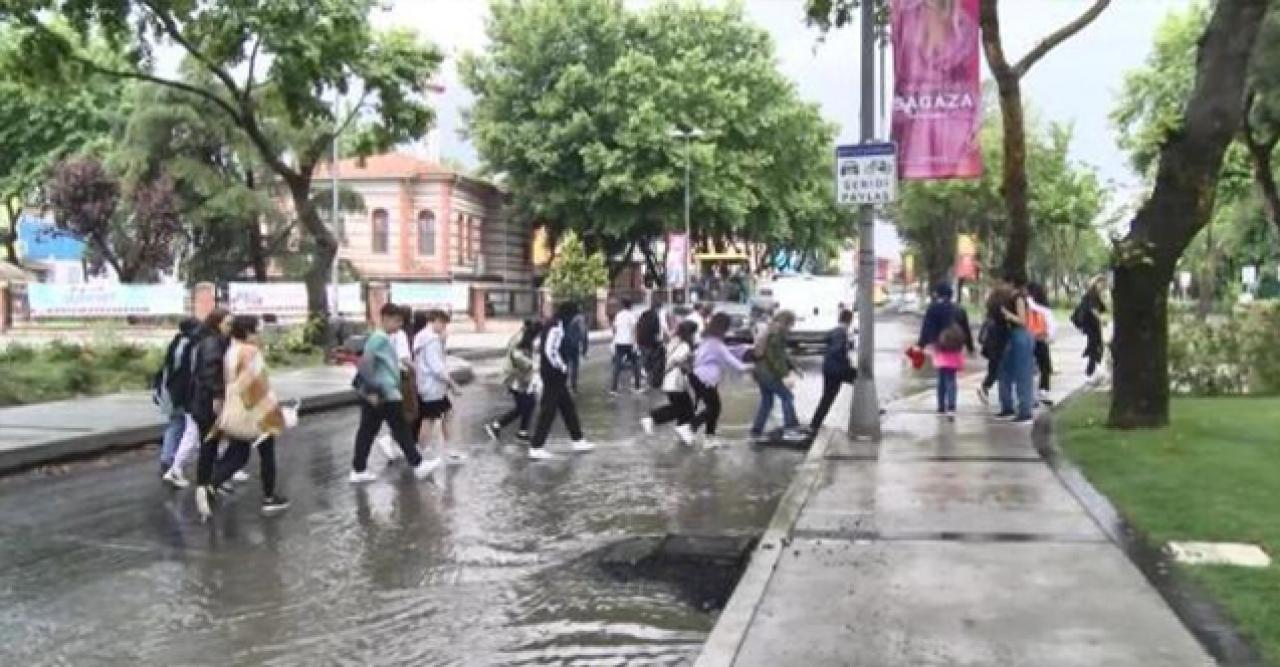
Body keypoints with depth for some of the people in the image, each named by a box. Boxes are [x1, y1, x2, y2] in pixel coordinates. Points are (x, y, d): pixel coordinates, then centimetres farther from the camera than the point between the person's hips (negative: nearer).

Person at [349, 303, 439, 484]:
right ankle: (418, 465, 10)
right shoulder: (379, 338, -17)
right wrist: (372, 390, -23)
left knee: (367, 432, 10)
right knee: (401, 431, 0)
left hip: (382, 394, 10)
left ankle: (359, 470, 15)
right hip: (385, 395, -10)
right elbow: (365, 363, -25)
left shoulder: (383, 339, 14)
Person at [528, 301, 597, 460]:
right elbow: (550, 351, -26)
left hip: (555, 376, 11)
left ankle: (578, 441, 27)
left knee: (568, 407, 17)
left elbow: (545, 350, 19)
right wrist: (563, 367, -15)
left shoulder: (555, 326, 13)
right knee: (548, 411, -5)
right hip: (554, 375, -11)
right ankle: (535, 448, -1)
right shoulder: (556, 328, -18)